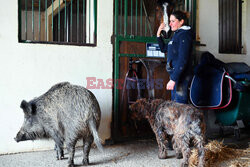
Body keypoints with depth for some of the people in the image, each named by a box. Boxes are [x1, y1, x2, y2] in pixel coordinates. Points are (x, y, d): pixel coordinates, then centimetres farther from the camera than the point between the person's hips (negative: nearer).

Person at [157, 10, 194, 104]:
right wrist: (158, 34, 16)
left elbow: (182, 60, -20)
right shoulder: (176, 34, 16)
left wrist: (173, 79, -23)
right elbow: (164, 49, 28)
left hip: (181, 76, -10)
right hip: (175, 75, 10)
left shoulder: (184, 35, -12)